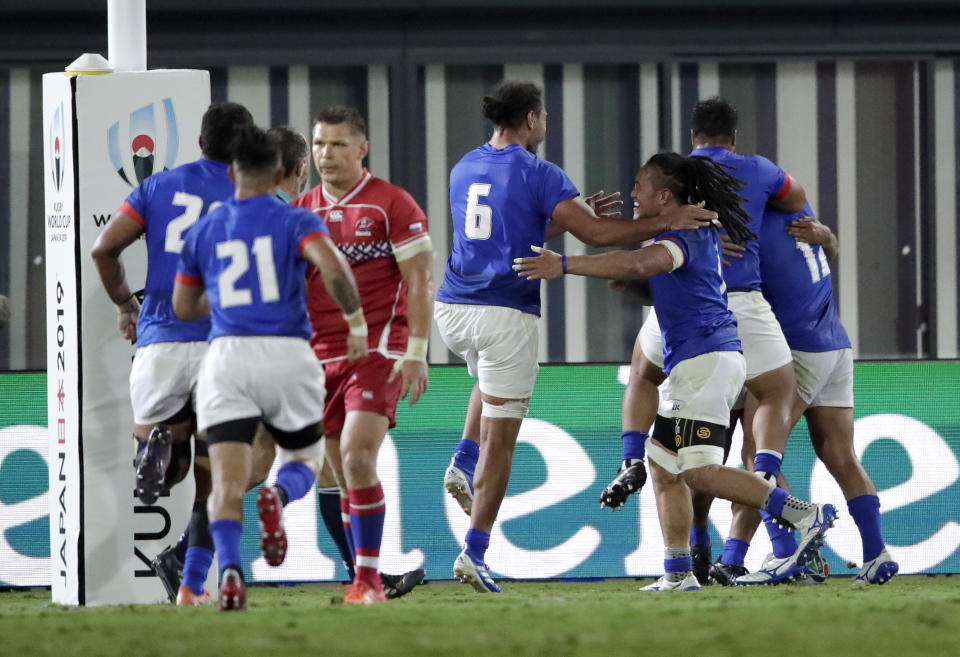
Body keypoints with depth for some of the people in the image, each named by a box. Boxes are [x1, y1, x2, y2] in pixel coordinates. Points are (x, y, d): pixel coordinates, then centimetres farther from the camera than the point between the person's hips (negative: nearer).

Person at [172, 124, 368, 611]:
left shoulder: (202, 232, 13)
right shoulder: (296, 222, 2)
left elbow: (184, 308, 22)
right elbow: (332, 266, -18)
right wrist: (357, 324, -8)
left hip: (226, 356, 1)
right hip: (287, 356, -1)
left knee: (227, 482, -5)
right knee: (305, 460, 19)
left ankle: (229, 568, -32)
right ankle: (279, 496, -18)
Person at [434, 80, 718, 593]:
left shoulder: (464, 169, 12)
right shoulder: (538, 174, -8)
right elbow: (594, 234, -12)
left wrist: (574, 212, 26)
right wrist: (665, 223, -6)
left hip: (452, 311, 6)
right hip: (506, 314, -6)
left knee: (491, 378, 37)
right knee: (501, 436, 0)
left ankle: (463, 465, 13)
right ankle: (474, 553, -3)